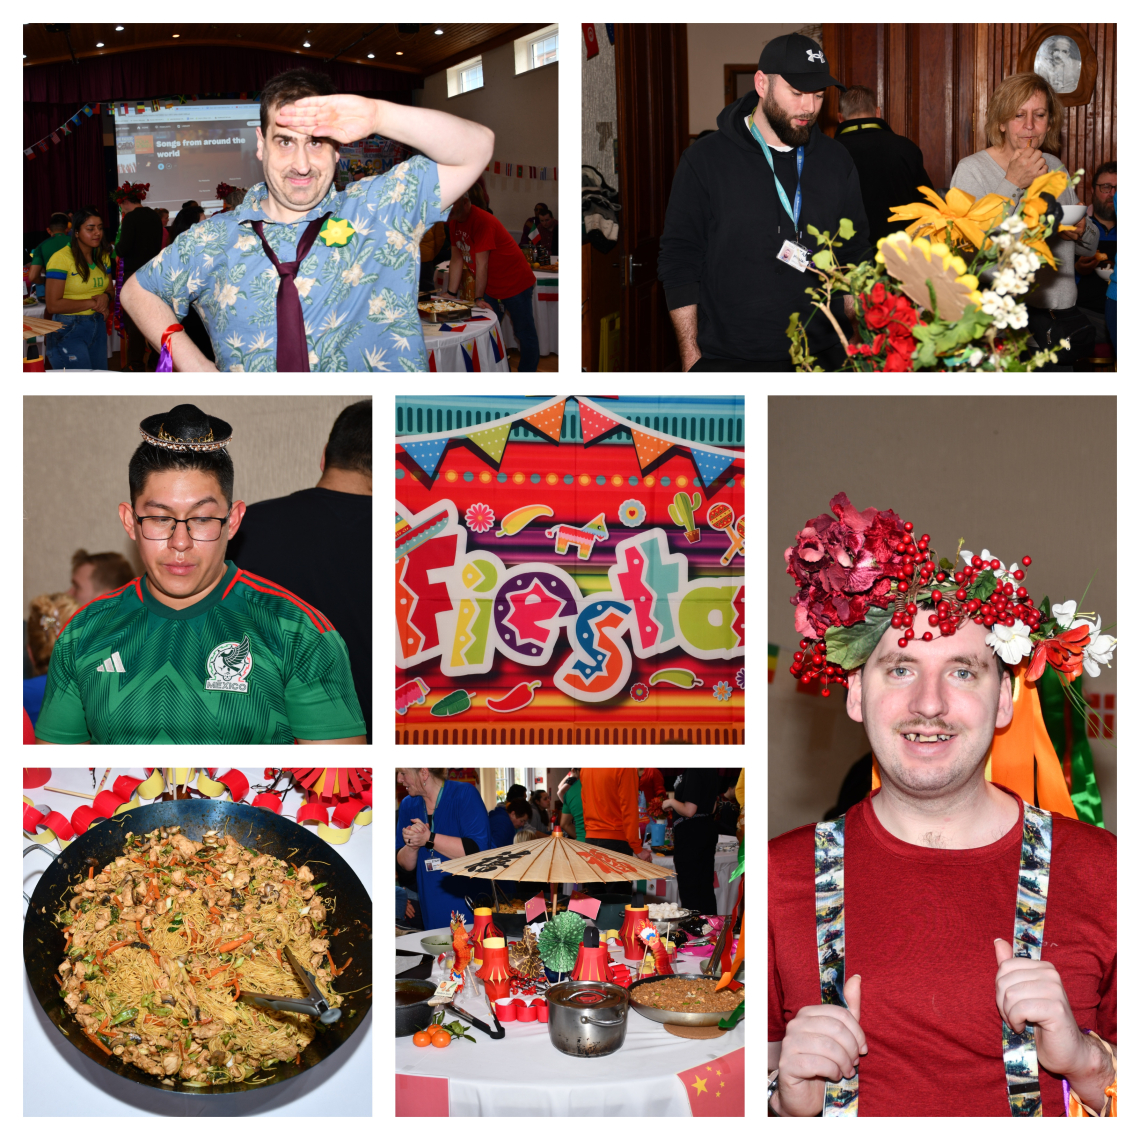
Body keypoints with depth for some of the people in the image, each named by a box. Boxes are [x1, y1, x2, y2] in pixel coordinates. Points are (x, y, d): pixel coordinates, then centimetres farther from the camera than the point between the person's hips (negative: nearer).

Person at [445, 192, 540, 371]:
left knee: (524, 334, -1)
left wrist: (479, 299, -20)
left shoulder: (482, 221, -26)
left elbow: (482, 264, -23)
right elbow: (456, 260, 4)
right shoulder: (453, 222, 1)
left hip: (516, 284, -8)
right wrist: (451, 295, 0)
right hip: (490, 287, 8)